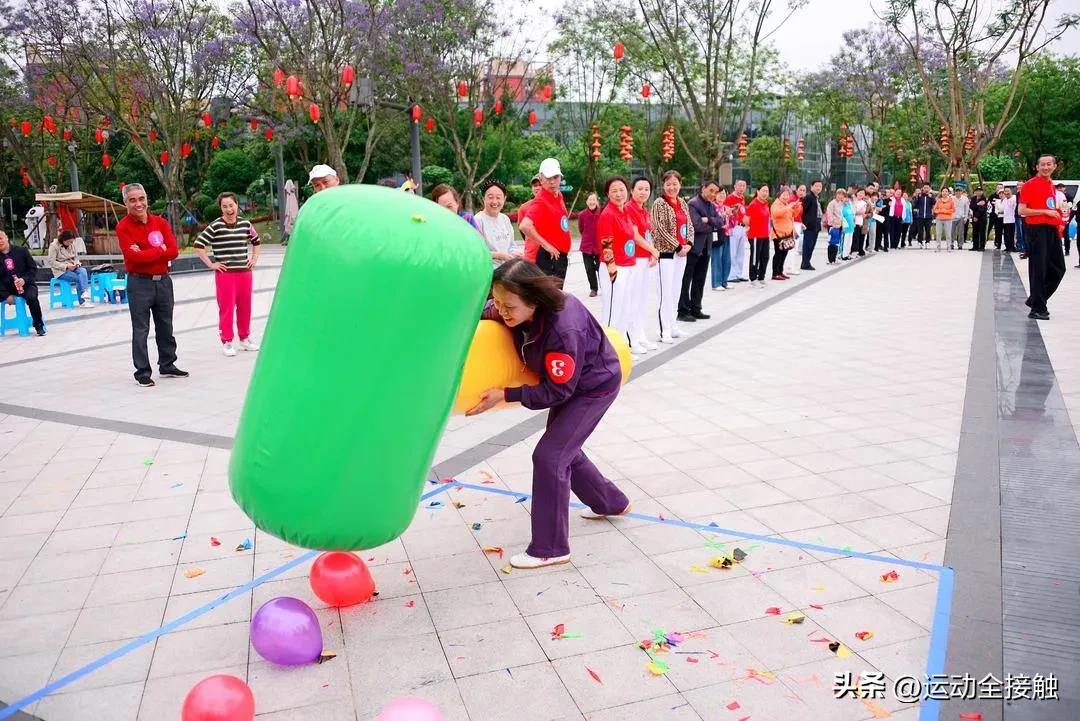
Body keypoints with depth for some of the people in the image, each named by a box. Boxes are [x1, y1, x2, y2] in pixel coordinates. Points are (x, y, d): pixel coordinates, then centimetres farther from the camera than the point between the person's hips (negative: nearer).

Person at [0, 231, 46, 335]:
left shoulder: (21, 251, -1)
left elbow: (33, 268, 0)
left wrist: (24, 280, -18)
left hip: (26, 285, -2)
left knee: (31, 297, -33)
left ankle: (39, 326, -17)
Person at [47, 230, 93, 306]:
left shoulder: (72, 245, 8)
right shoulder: (53, 246, -8)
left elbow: (76, 257, 19)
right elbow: (51, 262, -12)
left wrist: (77, 263, -6)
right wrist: (66, 266, -22)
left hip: (72, 268, 5)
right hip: (60, 271, -5)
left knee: (83, 271, -29)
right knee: (79, 278, -26)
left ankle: (86, 294, -39)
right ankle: (82, 302, -26)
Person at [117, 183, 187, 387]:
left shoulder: (160, 222, 6)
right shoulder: (123, 227, -7)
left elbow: (173, 251, -4)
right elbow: (133, 256, -19)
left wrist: (147, 253, -14)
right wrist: (160, 250, -10)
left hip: (163, 280, 5)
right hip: (139, 283, -5)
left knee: (165, 326, 15)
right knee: (141, 330, 0)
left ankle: (167, 365, 28)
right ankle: (142, 372, 7)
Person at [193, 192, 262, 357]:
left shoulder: (246, 224, 6)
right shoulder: (215, 226, -7)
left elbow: (256, 242, 23)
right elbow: (198, 245, -8)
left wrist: (254, 259, 12)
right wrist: (210, 264, -9)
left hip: (245, 272, 4)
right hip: (225, 274, -4)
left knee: (245, 307, 10)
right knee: (226, 308, -1)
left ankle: (245, 338, 25)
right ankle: (227, 342, 8)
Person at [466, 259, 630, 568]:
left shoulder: (563, 331, -40)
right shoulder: (519, 309, -20)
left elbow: (556, 392, -29)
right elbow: (489, 312, 5)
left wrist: (505, 395, -30)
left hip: (594, 388, -8)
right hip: (566, 383, 9)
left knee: (549, 456, -13)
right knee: (563, 450, 20)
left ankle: (550, 549, -2)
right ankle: (611, 503, 44)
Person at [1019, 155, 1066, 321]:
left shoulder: (1052, 185, 16)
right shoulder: (1030, 185, -7)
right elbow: (1021, 210, -13)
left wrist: (1058, 216, 11)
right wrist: (1046, 212, -16)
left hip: (1052, 230, 8)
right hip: (1036, 230, -8)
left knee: (1058, 269, 10)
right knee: (1038, 270, -4)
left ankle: (1036, 300, 22)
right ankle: (1037, 309, 2)